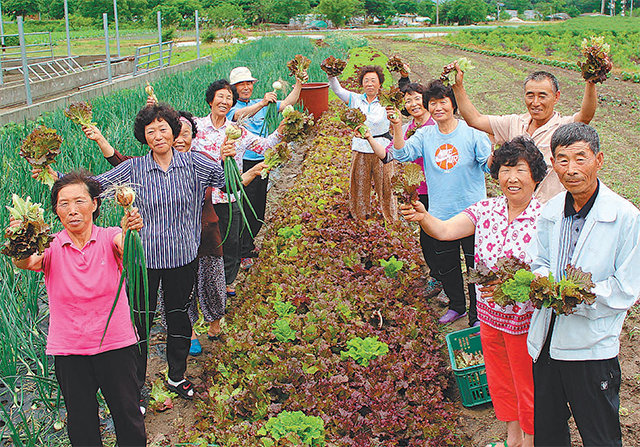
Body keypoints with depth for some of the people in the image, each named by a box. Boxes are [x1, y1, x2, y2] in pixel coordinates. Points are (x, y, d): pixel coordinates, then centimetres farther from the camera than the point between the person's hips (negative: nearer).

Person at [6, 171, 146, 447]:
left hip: (116, 344, -1)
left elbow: (126, 246, -28)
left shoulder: (109, 238, -6)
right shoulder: (51, 246, -4)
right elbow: (27, 263, -25)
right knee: (81, 424, 13)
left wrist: (132, 231, -52)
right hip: (69, 350, 1)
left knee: (128, 415, 9)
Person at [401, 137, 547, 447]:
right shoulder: (486, 209, -4)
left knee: (528, 386, 14)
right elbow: (445, 230, -16)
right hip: (490, 315, 5)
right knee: (499, 379, 23)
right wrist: (423, 218, -37)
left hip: (526, 319, -5)